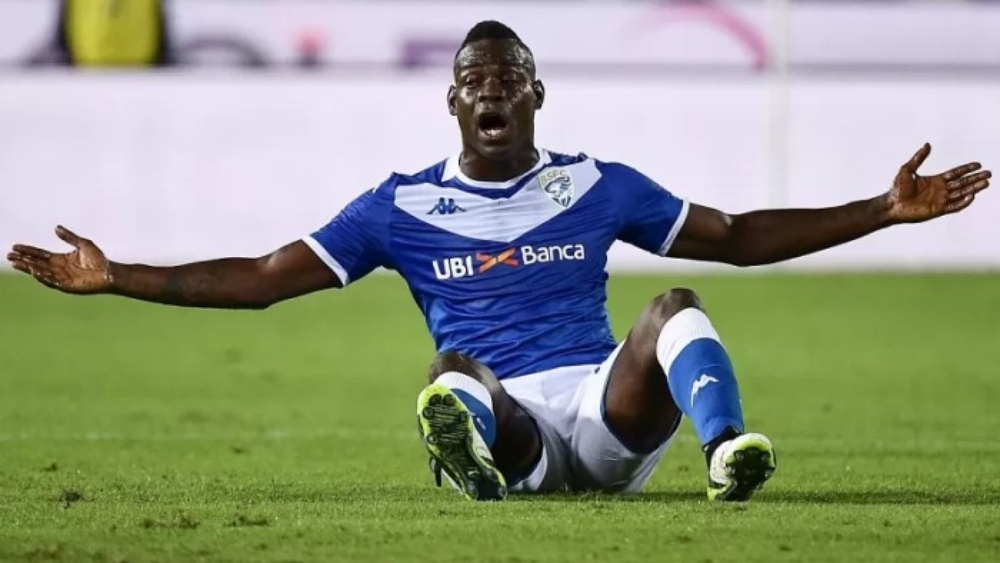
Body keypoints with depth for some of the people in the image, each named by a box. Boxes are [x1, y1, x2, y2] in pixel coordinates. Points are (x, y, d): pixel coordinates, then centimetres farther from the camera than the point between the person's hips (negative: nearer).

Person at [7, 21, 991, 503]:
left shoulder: (597, 185, 18)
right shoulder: (401, 206, 15)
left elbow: (740, 238, 22)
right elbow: (260, 281, 13)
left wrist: (885, 211, 16)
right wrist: (115, 278, 4)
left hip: (609, 407, 2)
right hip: (506, 418, -2)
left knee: (678, 306, -26)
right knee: (456, 374, -35)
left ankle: (729, 450, -56)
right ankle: (471, 451, -74)